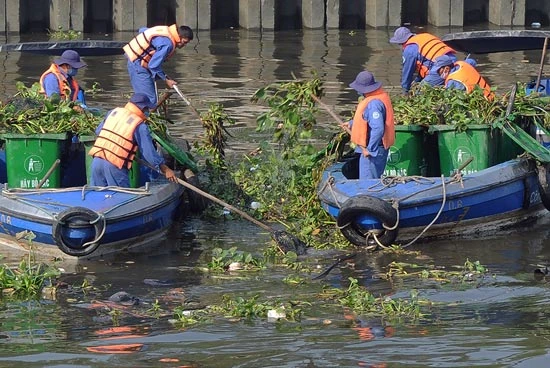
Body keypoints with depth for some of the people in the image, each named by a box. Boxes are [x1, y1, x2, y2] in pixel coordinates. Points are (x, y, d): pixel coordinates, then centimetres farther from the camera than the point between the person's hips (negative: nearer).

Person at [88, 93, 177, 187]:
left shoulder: (113, 112, 13)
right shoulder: (140, 127, -3)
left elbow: (98, 131, 23)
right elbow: (149, 152, -6)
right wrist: (165, 170, 0)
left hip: (96, 161, 5)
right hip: (114, 167, -5)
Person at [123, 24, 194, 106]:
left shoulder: (166, 31, 6)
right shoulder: (168, 44, -23)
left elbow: (142, 30, 19)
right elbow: (154, 65, -23)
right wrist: (166, 80, -12)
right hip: (138, 64, -10)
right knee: (150, 100, -13)